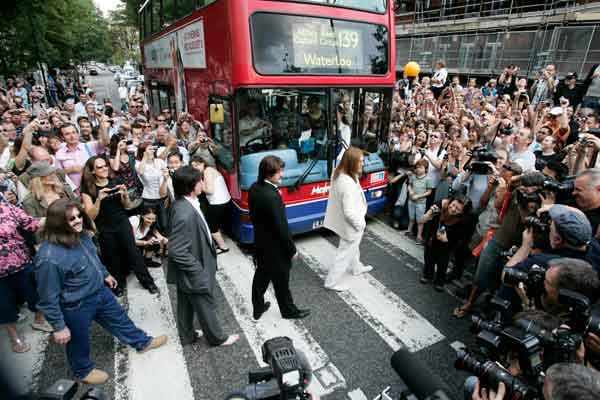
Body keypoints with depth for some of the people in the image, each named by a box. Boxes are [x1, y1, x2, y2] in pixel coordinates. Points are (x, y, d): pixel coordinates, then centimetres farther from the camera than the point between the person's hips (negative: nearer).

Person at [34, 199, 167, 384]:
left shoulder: (81, 234, -12)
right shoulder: (49, 257, -35)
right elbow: (48, 298, -24)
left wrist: (105, 274, 22)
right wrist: (59, 327, -16)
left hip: (100, 291, 7)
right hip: (76, 307, -6)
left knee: (119, 318, 25)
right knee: (79, 342, 22)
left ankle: (142, 342, 49)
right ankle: (83, 371, 51)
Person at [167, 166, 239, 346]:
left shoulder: (184, 203, -5)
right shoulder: (185, 214, -35)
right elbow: (177, 251, -31)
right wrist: (198, 270, -21)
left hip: (188, 271, 8)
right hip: (194, 274, -8)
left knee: (186, 305, 25)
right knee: (206, 306, 14)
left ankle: (187, 336, 46)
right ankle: (217, 337, 37)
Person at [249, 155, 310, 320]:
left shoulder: (254, 188, -5)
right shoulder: (272, 196, -31)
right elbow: (282, 227, -25)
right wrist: (292, 250, -14)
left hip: (260, 242, 8)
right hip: (275, 247, -8)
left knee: (261, 275, 23)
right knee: (281, 281, 13)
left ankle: (258, 308, 40)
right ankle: (288, 310, 35)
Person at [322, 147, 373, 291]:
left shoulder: (338, 173, -9)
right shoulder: (348, 184, -37)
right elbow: (349, 212, -30)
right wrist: (360, 224, -16)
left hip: (344, 221, 9)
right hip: (351, 225, -9)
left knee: (353, 247, 32)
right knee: (344, 254, 11)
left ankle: (356, 268, 58)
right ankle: (332, 282, 29)